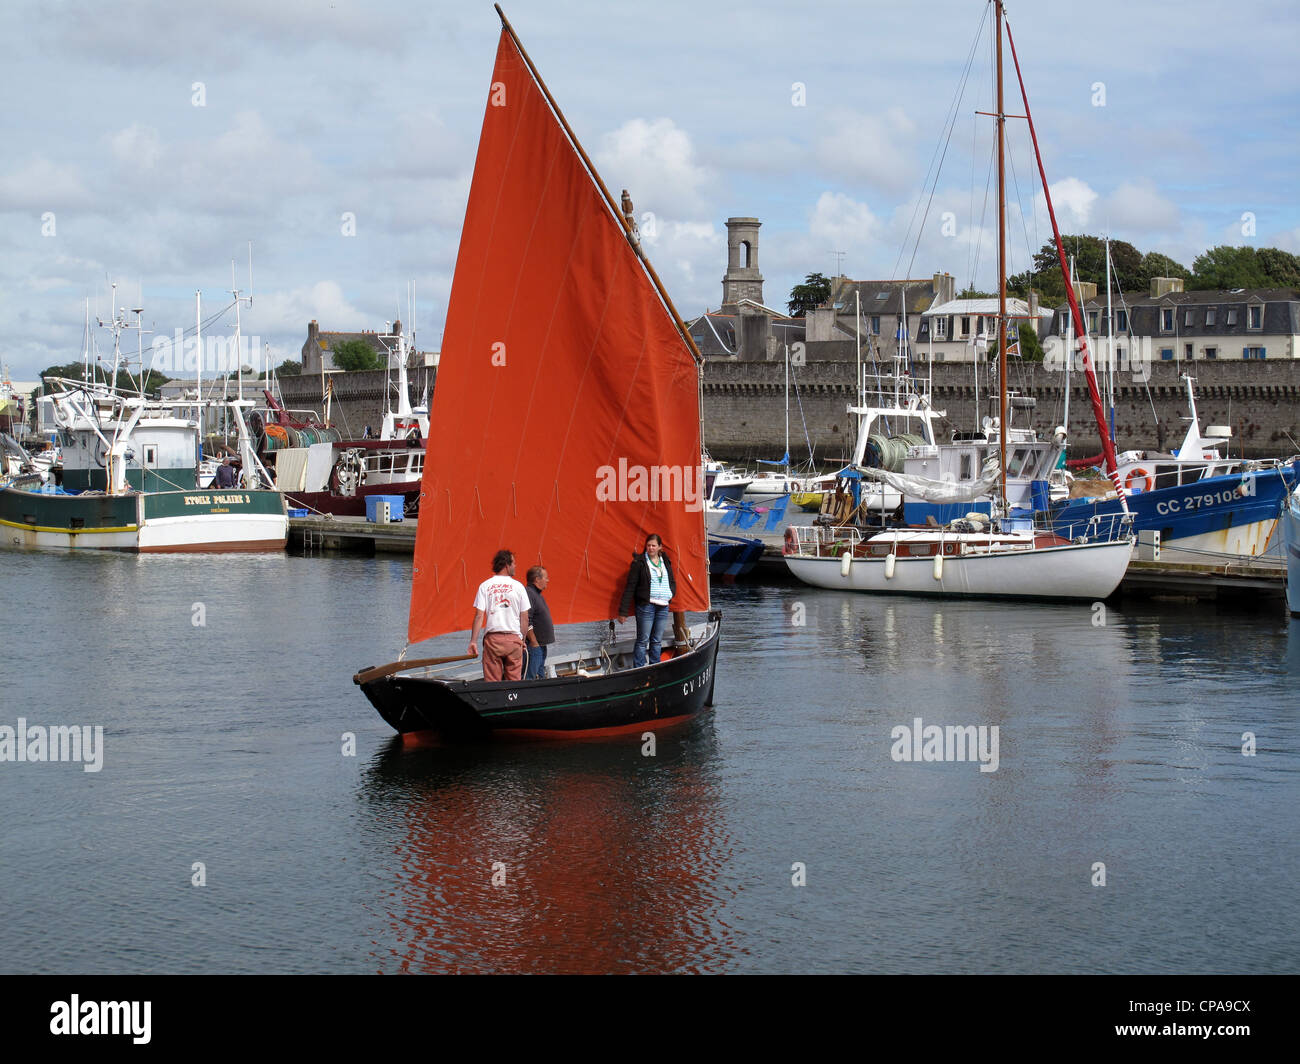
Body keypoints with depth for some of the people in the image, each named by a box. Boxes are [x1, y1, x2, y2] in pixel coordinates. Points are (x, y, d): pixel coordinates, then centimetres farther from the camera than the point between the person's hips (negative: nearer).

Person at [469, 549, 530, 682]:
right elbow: (524, 617, 3)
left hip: (492, 638, 0)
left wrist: (473, 641, -2)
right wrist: (523, 639, 15)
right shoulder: (518, 586, 1)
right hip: (514, 638, 0)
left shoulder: (485, 586, 1)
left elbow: (479, 616, -4)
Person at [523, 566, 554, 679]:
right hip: (533, 645, -11)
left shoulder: (537, 594, 18)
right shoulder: (528, 593, -16)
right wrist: (534, 642, -21)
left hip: (541, 645, 11)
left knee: (539, 677, 12)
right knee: (529, 678, -12)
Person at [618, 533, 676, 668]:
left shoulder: (665, 562, 13)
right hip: (646, 605, -5)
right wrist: (623, 611, -11)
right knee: (643, 640, -6)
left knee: (657, 640, 10)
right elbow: (630, 587, -7)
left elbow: (673, 582, 27)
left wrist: (671, 594, 5)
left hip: (663, 606, 6)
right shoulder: (639, 562, -5)